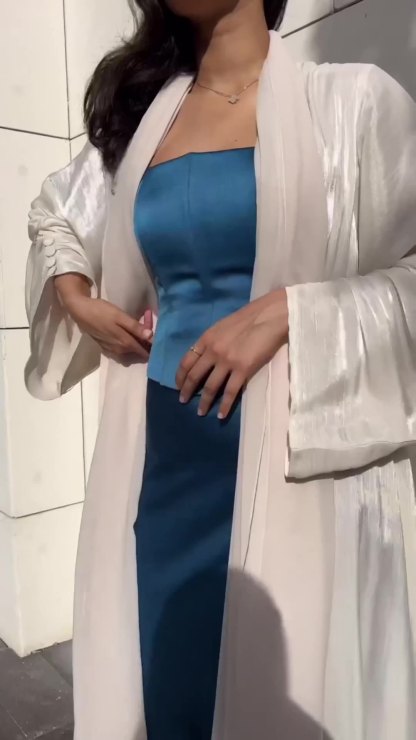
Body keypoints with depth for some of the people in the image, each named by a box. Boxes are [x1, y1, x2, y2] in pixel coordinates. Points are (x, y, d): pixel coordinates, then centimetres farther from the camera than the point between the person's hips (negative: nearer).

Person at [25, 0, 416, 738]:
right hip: (162, 456, 4)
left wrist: (288, 310, -16)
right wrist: (76, 298, 10)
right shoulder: (142, 117, 13)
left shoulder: (353, 98, 0)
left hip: (297, 456, -3)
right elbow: (53, 213, 29)